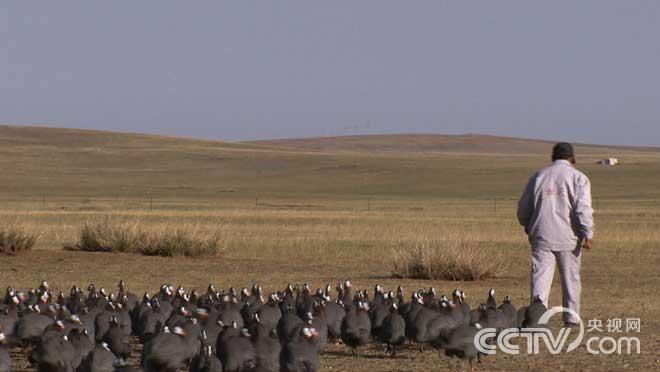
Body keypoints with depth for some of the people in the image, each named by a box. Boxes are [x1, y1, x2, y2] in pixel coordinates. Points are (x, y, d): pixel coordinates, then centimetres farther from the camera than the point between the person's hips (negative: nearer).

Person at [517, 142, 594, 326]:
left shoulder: (538, 177, 10)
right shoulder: (578, 178, -1)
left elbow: (523, 209, 17)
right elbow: (583, 209, -13)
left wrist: (528, 228, 34)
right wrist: (588, 235, -13)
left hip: (541, 236, 2)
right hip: (568, 238, -2)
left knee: (541, 277, -1)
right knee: (571, 278, 11)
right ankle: (571, 318, 15)